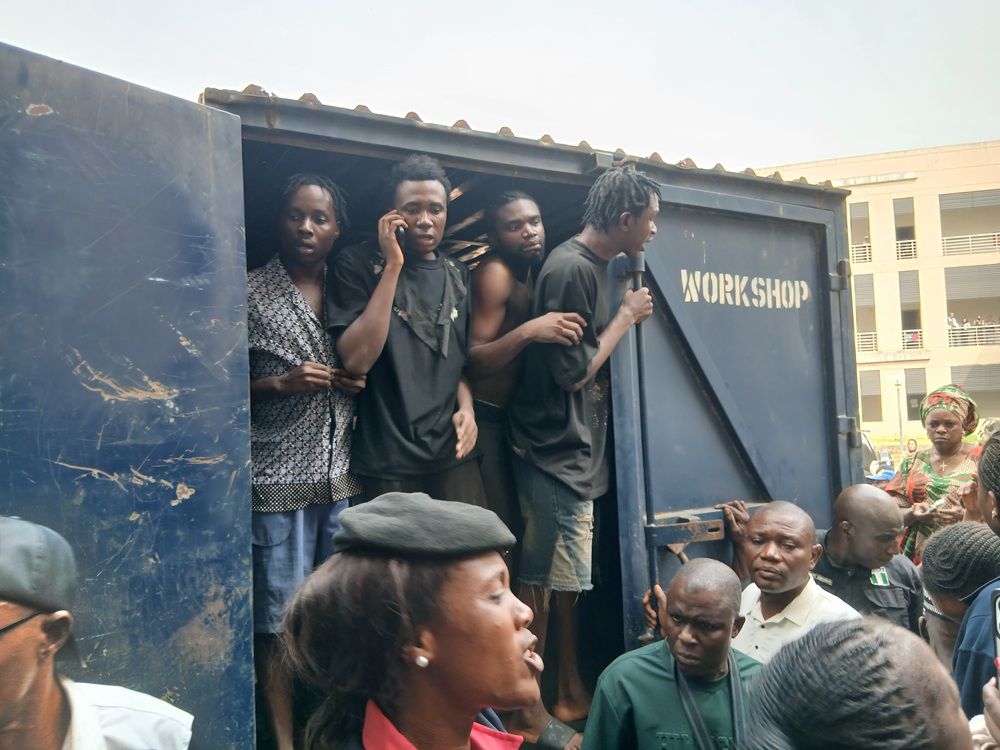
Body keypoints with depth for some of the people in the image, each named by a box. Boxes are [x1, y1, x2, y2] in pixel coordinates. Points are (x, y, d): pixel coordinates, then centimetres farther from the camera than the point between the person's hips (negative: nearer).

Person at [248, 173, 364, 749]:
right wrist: (281, 383, -15)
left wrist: (360, 382, 2)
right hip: (279, 478, -4)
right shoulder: (253, 293, -2)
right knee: (280, 614, 1)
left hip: (343, 473, 5)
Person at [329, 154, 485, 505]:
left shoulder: (457, 274, 11)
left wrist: (466, 407, -1)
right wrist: (393, 266, -16)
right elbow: (357, 360, -16)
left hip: (453, 452, 4)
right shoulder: (358, 263, -4)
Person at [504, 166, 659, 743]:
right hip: (556, 452, -10)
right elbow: (573, 372, -19)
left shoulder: (593, 265, 12)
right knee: (541, 586, 0)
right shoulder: (572, 269, -18)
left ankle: (571, 696, 32)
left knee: (568, 582, 18)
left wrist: (626, 315, 6)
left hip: (578, 451, 10)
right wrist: (628, 316, -9)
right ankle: (531, 715, 13)